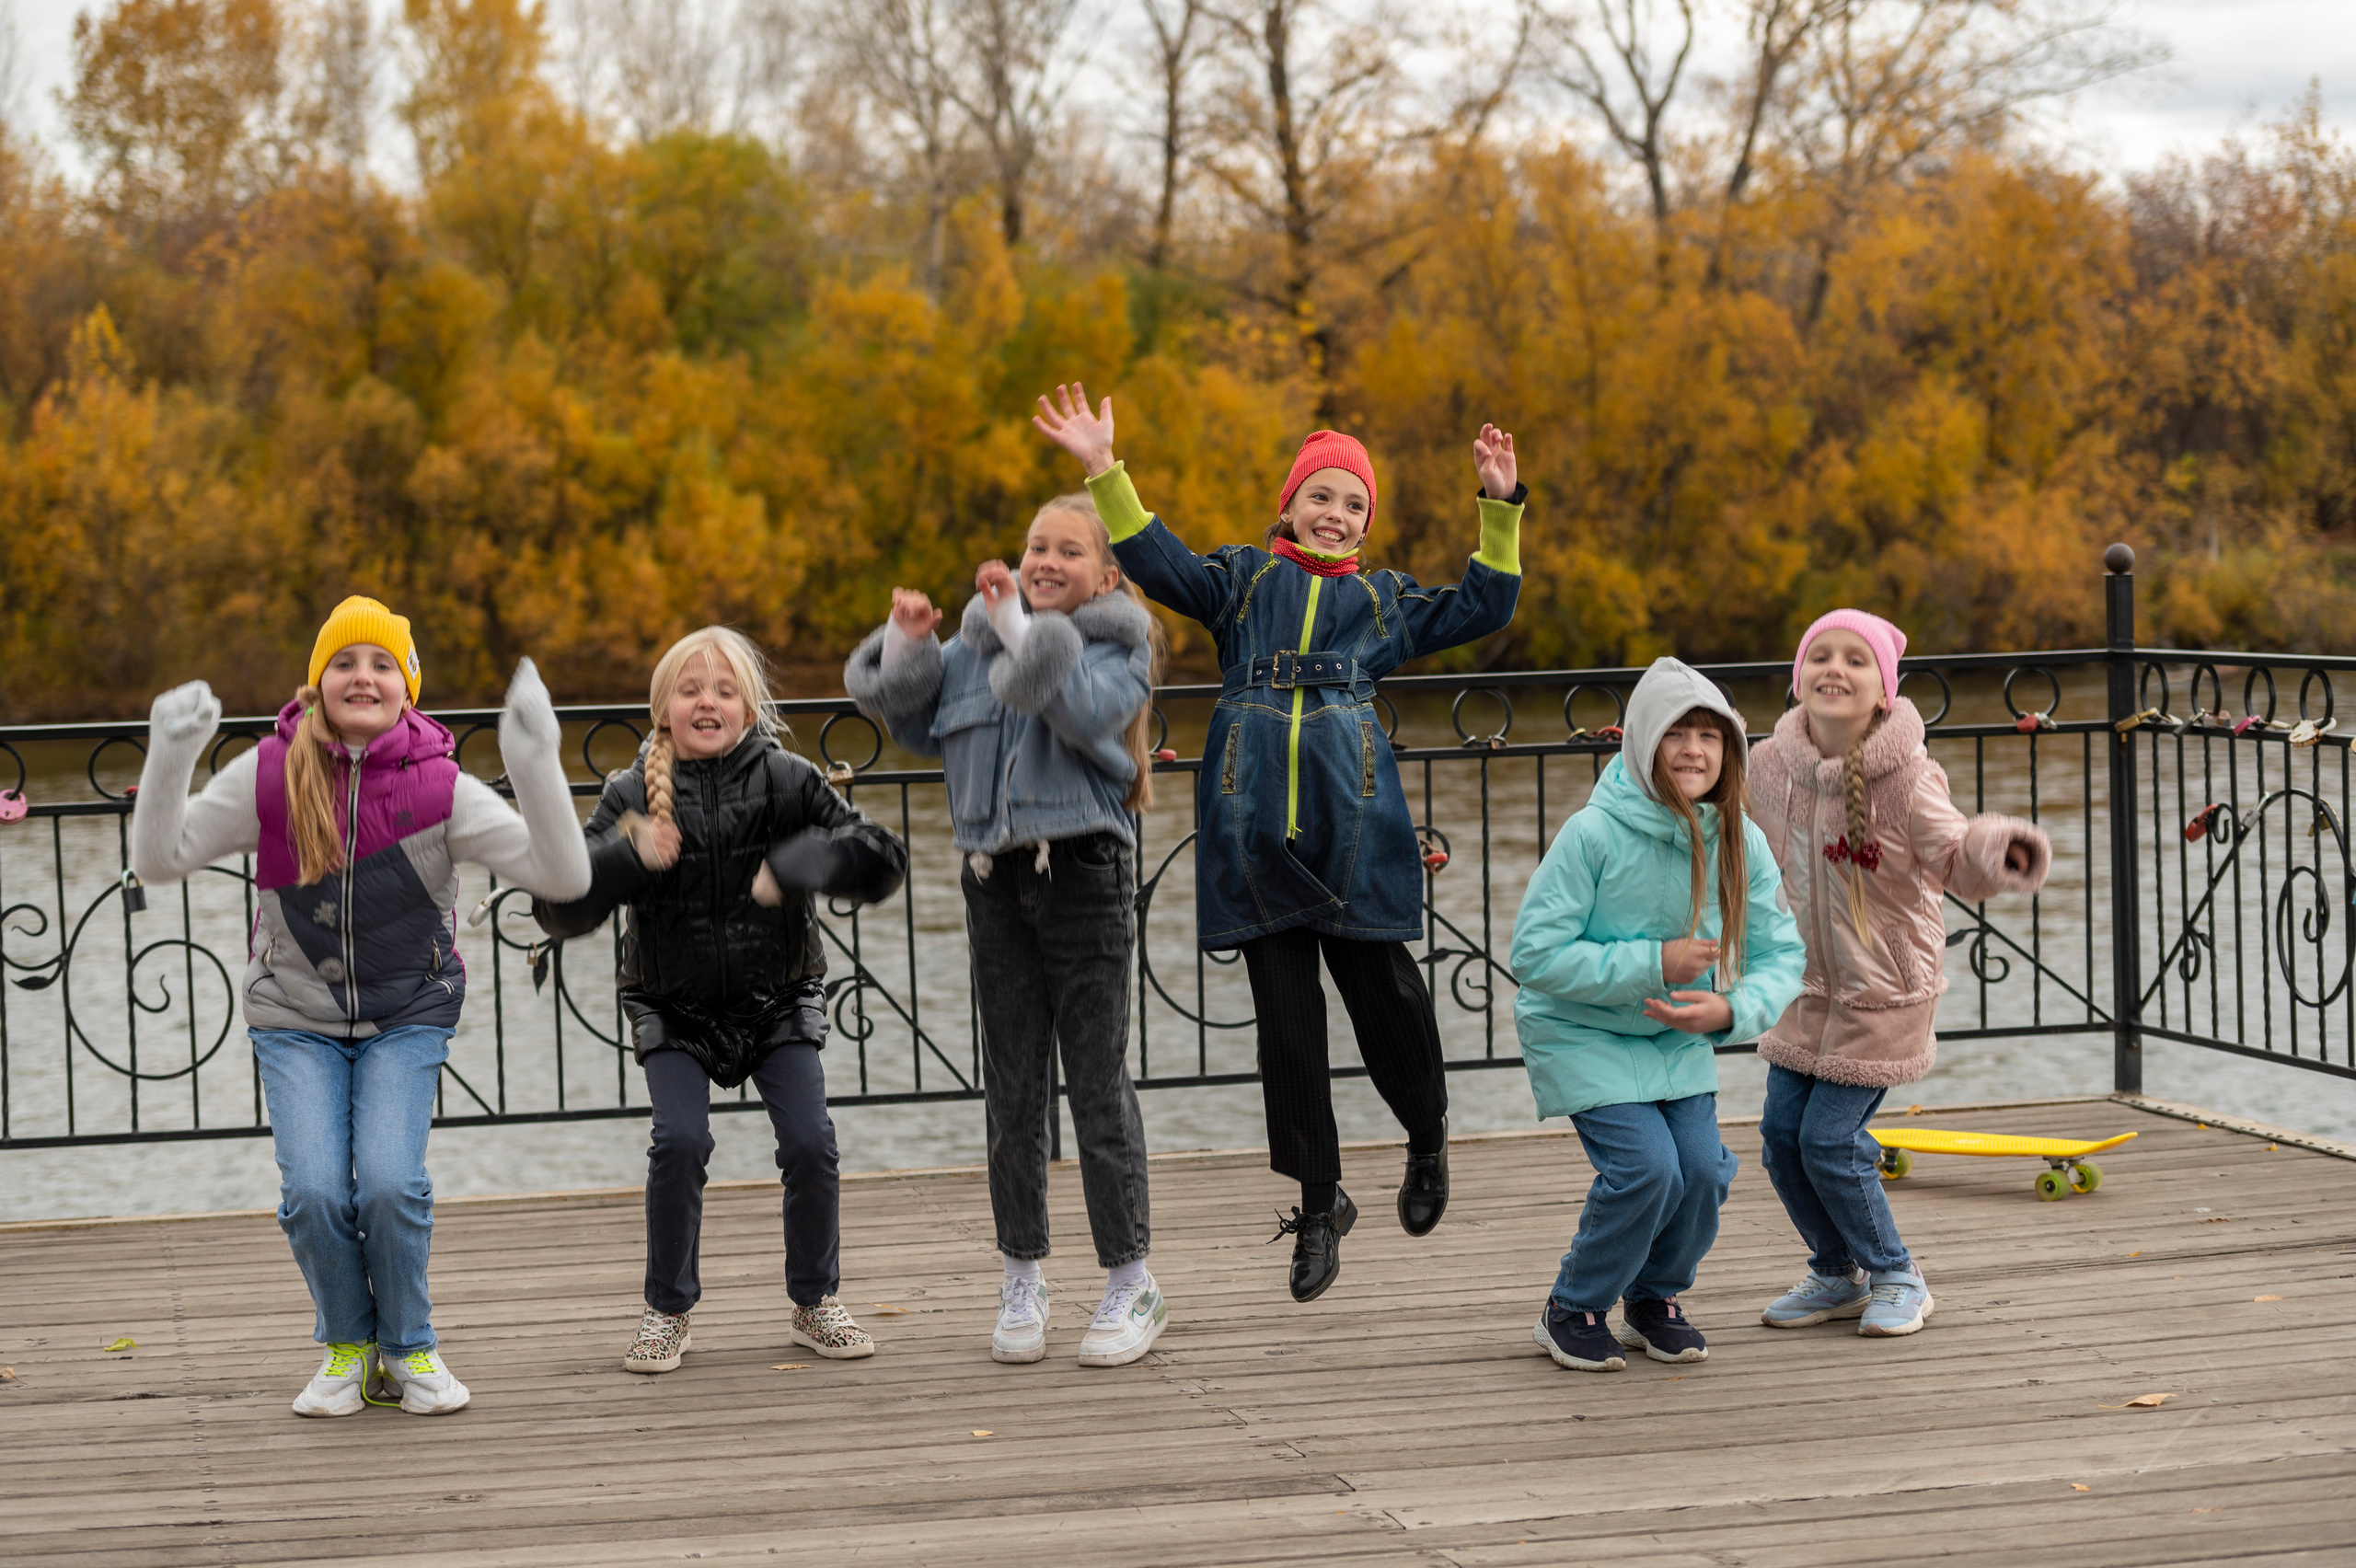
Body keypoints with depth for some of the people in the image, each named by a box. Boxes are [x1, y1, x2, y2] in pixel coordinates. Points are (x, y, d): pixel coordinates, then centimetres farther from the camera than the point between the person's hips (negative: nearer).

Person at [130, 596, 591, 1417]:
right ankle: (347, 1347, 13)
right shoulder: (270, 774, -9)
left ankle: (409, 1347, 8)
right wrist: (169, 761, -22)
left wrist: (536, 766, -30)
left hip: (408, 1018, -1)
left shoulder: (439, 787, -12)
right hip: (296, 1019, 1)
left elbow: (562, 875, -18)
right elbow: (159, 858, -7)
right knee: (315, 1192, -15)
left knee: (390, 1184, -19)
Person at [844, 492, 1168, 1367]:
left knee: (1098, 1080, -3)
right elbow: (907, 719, 18)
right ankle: (1022, 1279, 17)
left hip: (1085, 874, -4)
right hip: (996, 878, 4)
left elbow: (1086, 713, -21)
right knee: (1013, 1085, 8)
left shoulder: (1116, 647, -1)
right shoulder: (977, 642, 12)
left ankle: (1131, 1284, 6)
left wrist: (1018, 624, -23)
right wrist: (906, 642, 2)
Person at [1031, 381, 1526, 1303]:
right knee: (1284, 1013, 0)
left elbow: (1481, 608, 17)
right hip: (1255, 826, 0)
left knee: (1381, 990, -5)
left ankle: (1428, 1138, 24)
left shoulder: (1384, 598, 20)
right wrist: (1105, 472, -3)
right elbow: (1160, 565, 6)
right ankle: (1320, 1202, 7)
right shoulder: (1243, 578, 17)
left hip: (1354, 821, 0)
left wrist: (1500, 511, 7)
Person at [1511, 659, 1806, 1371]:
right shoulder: (1594, 833, -24)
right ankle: (1572, 1311, 7)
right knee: (1646, 1168, -19)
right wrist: (1654, 965, -28)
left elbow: (1780, 956, -6)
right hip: (1582, 1035, -5)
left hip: (1680, 1040, 5)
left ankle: (1654, 1300, 23)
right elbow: (1536, 953, -24)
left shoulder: (1741, 842, -10)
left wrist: (1731, 1009, -27)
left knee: (1704, 1171, -8)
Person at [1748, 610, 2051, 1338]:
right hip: (1808, 982, 5)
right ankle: (1838, 1276, 28)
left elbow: (1952, 854, -33)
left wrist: (1994, 850, -53)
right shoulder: (1771, 765, -6)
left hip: (1885, 987, -5)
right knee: (1781, 1133, 5)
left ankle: (1895, 1278, 15)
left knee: (1829, 1139, -8)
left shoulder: (1907, 775, -20)